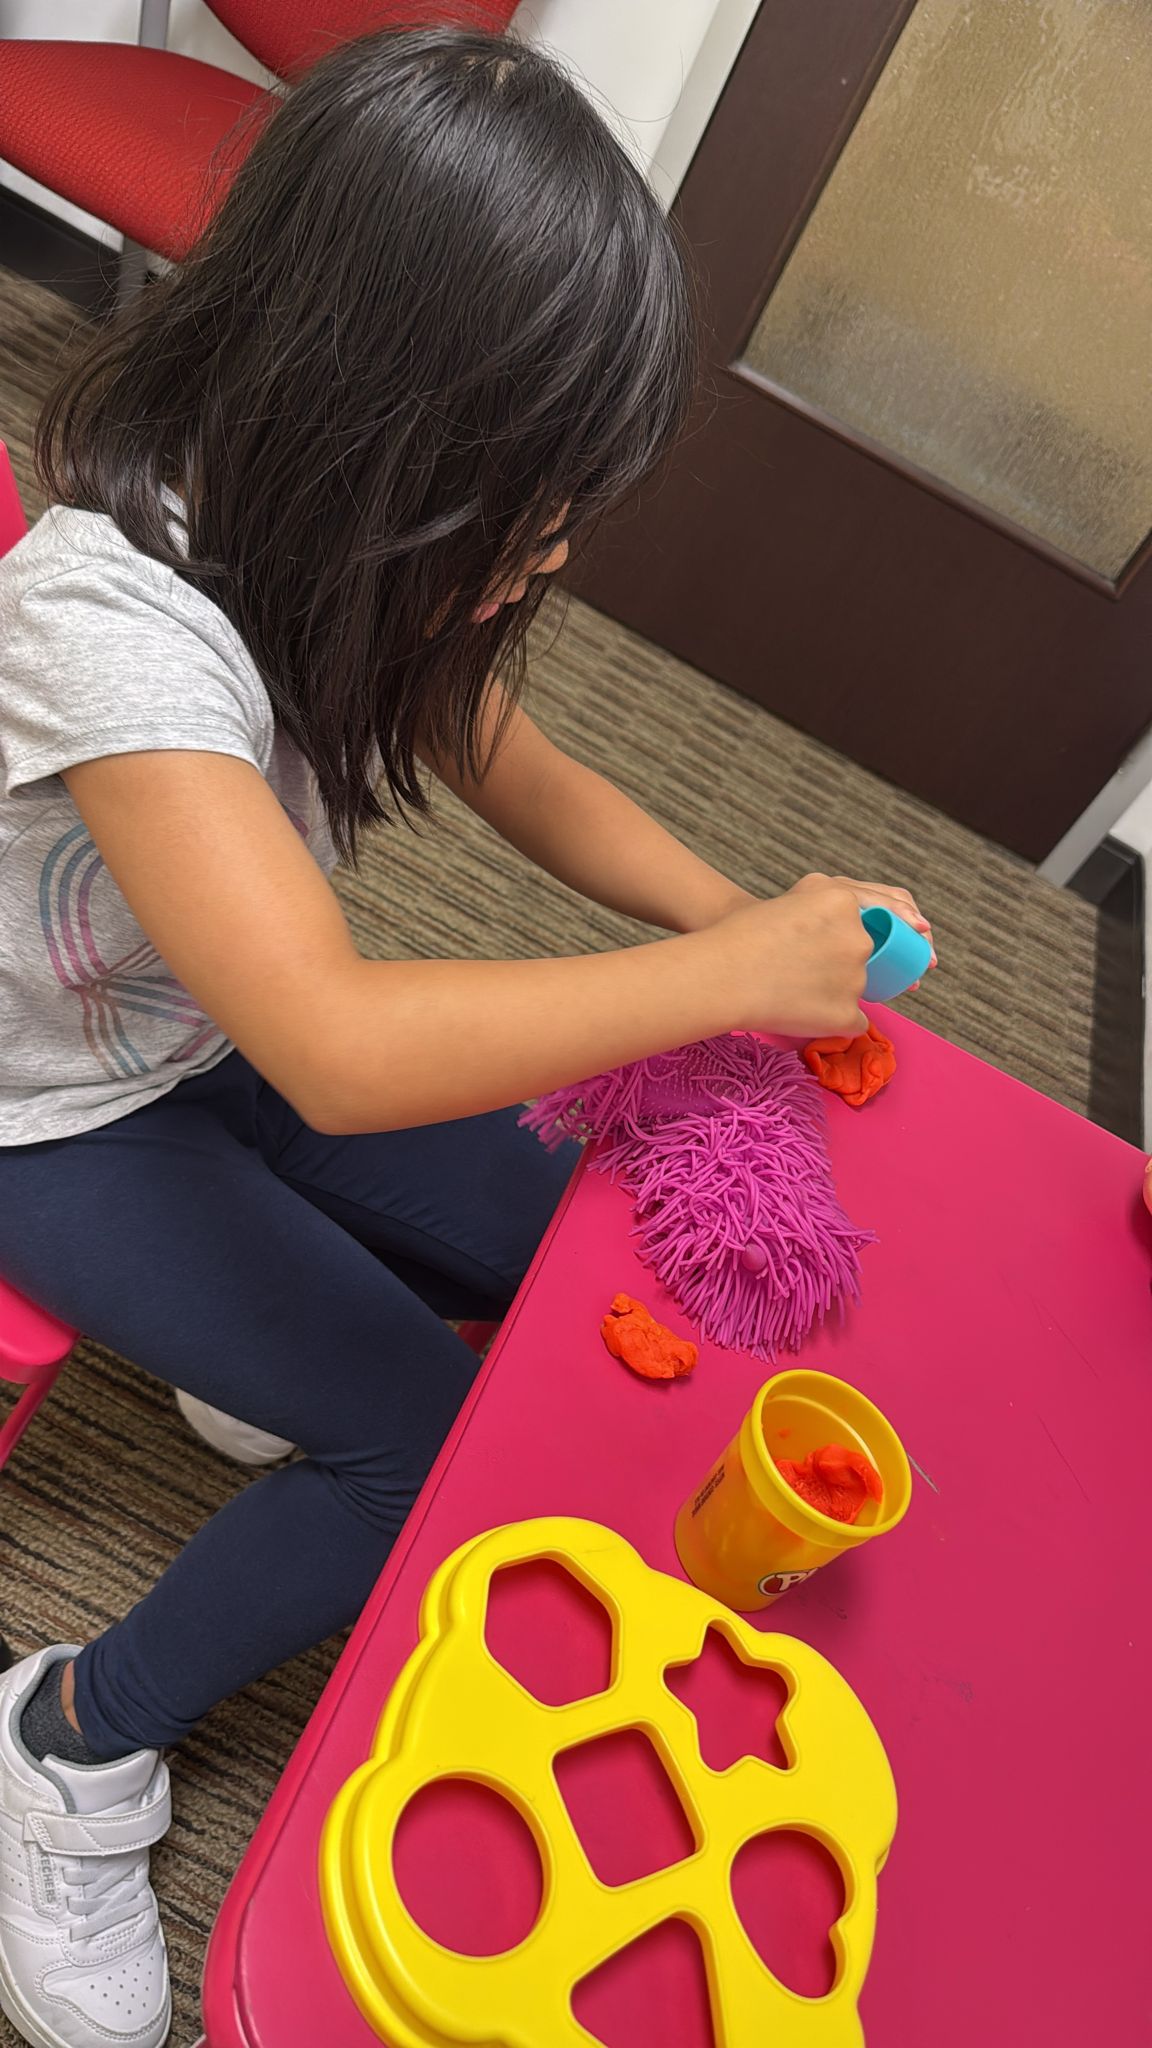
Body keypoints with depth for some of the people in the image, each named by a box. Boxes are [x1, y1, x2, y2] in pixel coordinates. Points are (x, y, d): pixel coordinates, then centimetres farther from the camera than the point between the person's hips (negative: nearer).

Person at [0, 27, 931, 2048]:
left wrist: (749, 917, -13)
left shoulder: (340, 538, -11)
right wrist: (733, 973, -35)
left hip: (251, 1031, 7)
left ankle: (273, 1344, 21)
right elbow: (340, 1050, -44)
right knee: (444, 1438, -15)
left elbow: (517, 769, 1)